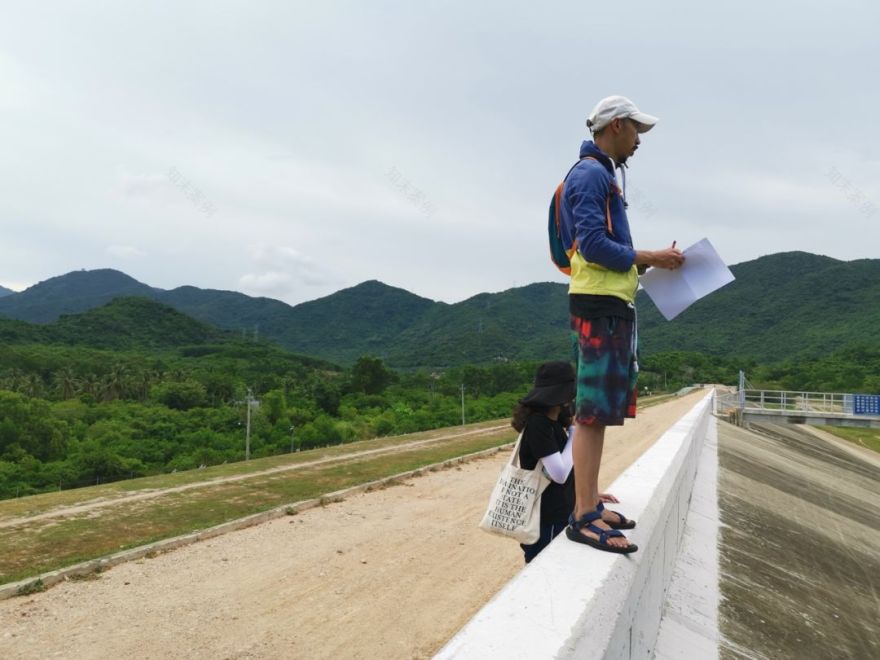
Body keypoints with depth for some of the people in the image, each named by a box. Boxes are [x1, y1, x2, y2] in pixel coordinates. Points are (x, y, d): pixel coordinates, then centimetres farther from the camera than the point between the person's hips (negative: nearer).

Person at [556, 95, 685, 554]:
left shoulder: (603, 175, 24)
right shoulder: (589, 174, -7)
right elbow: (592, 244, -17)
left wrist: (649, 260, 10)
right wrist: (649, 259, -10)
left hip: (612, 306, 10)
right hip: (600, 306, -10)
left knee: (599, 411, 12)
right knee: (592, 412, -10)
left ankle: (590, 505, 20)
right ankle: (583, 517, -5)